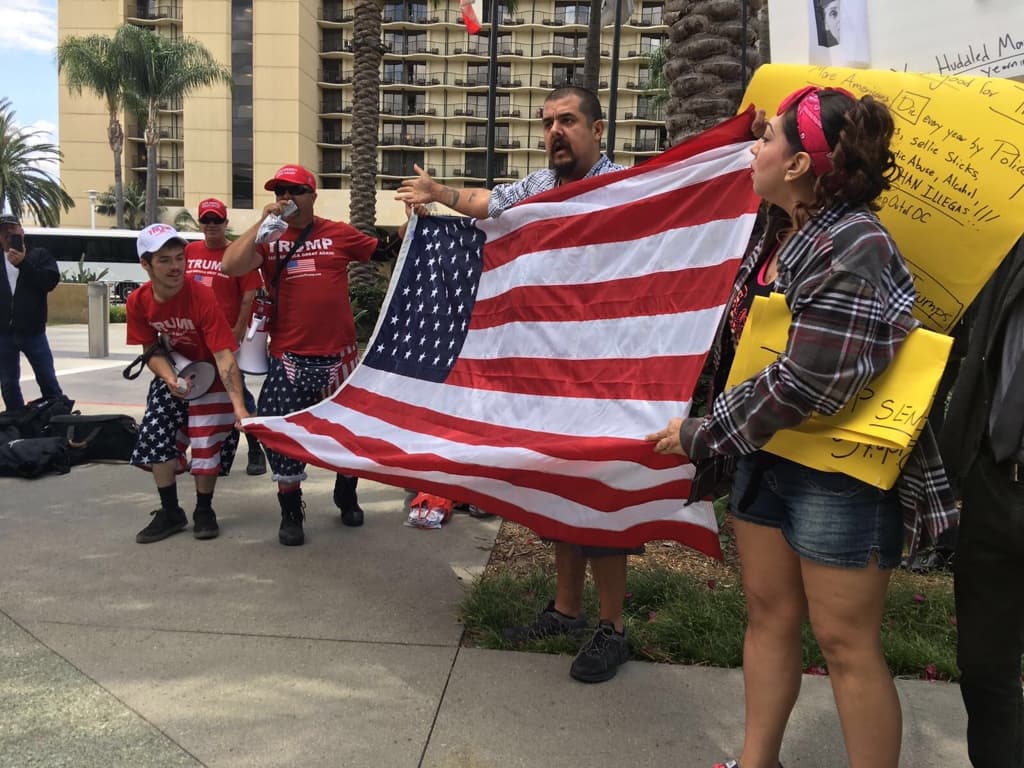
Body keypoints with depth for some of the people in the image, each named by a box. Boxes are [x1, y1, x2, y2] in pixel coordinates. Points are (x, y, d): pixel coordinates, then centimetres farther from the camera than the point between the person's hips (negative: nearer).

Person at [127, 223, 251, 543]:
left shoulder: (202, 297, -30)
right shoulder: (138, 301, -14)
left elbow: (223, 354, -35)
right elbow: (152, 350, -4)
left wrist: (238, 406, -44)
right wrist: (170, 379, -26)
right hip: (171, 374, 5)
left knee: (206, 445, -5)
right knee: (154, 437, 2)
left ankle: (204, 512, 18)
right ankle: (170, 513, 19)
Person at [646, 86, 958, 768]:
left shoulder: (852, 251, -22)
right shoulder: (784, 236, 5)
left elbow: (807, 383, -26)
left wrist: (700, 436, -17)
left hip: (840, 472, -8)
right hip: (769, 452, 8)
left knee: (846, 640, 4)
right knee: (770, 612, 16)